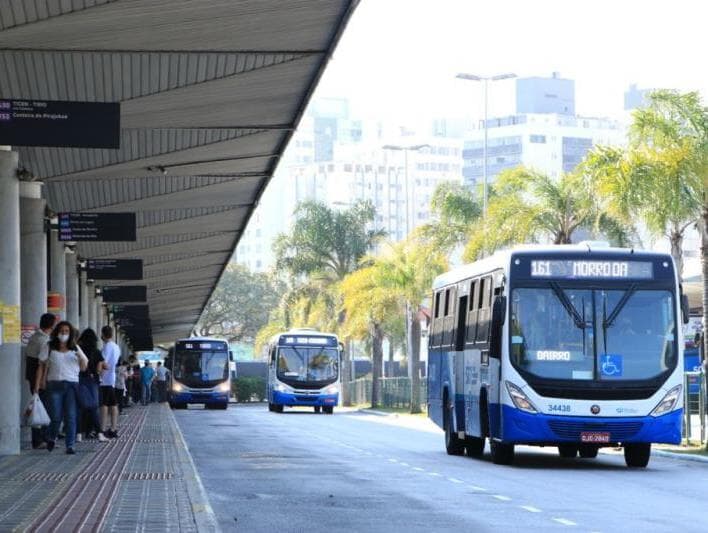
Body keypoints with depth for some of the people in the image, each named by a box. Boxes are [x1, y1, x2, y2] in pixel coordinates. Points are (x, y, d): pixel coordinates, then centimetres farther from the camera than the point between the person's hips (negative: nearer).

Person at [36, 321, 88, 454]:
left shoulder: (75, 348, 14)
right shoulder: (49, 347, 7)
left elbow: (84, 368, 14)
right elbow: (41, 367, 7)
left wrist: (81, 357, -7)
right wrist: (37, 386, 1)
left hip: (72, 384, 2)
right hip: (55, 384, -2)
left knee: (71, 417, -7)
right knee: (56, 416, -4)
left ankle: (70, 445, -3)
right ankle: (51, 438, 25)